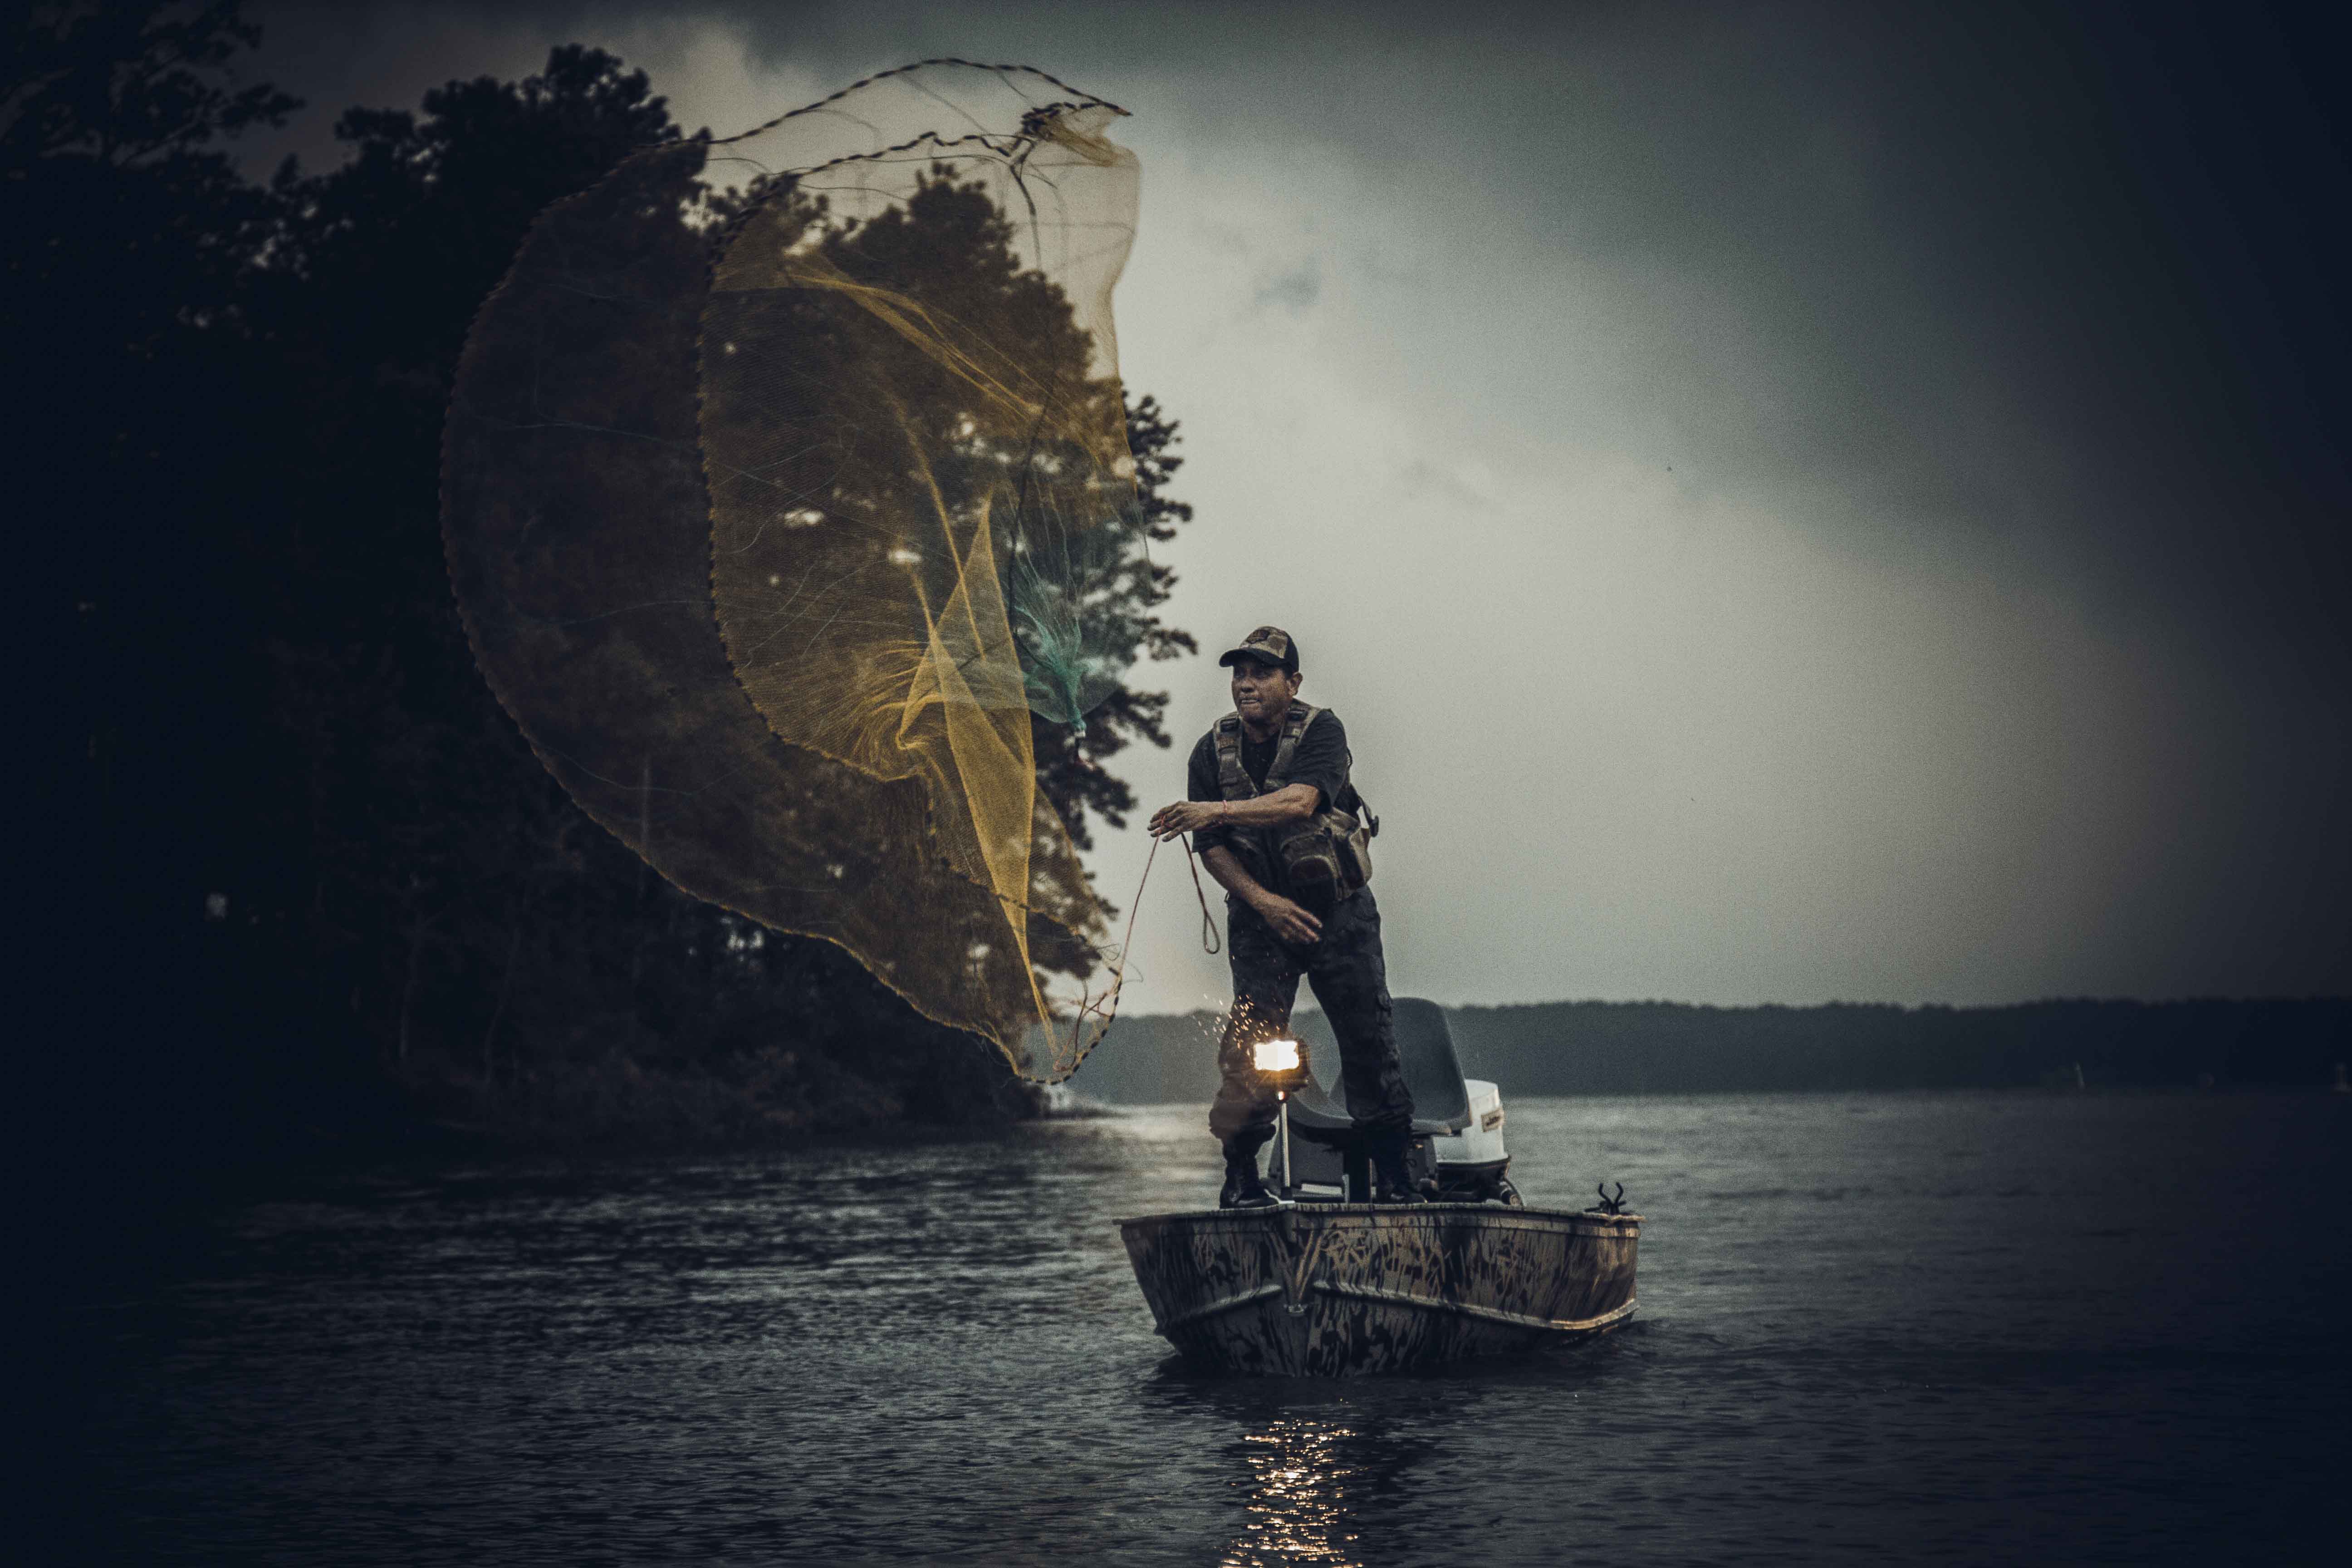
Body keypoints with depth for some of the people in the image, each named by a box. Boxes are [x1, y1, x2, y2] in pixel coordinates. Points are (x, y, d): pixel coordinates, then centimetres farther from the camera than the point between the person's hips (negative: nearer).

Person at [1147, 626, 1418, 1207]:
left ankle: (1393, 1176, 6)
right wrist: (1263, 901, -15)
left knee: (1369, 1042, -2)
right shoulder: (1212, 751, -2)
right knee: (1250, 1044, -8)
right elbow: (1210, 847, -2)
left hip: (1339, 912, -1)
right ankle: (1241, 1175, 1)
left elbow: (1300, 801, -30)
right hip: (1260, 916, 2)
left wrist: (1216, 810, -38)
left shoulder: (1321, 732, -11)